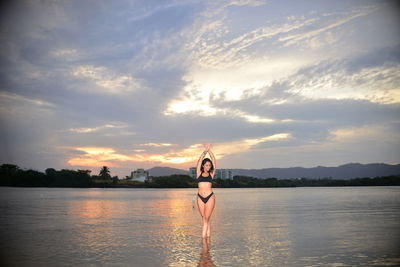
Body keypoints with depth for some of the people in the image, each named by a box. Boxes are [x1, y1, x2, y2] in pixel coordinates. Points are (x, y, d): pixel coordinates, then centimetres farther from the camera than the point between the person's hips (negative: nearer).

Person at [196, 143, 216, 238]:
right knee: (205, 219, 6)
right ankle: (207, 239, 12)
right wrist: (205, 151, -8)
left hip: (210, 197, -1)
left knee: (206, 219, -6)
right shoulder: (199, 173, 8)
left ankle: (204, 240, -4)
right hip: (200, 197, 1)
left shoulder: (211, 174, 7)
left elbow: (214, 162, 1)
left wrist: (209, 151, -3)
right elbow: (199, 161, -1)